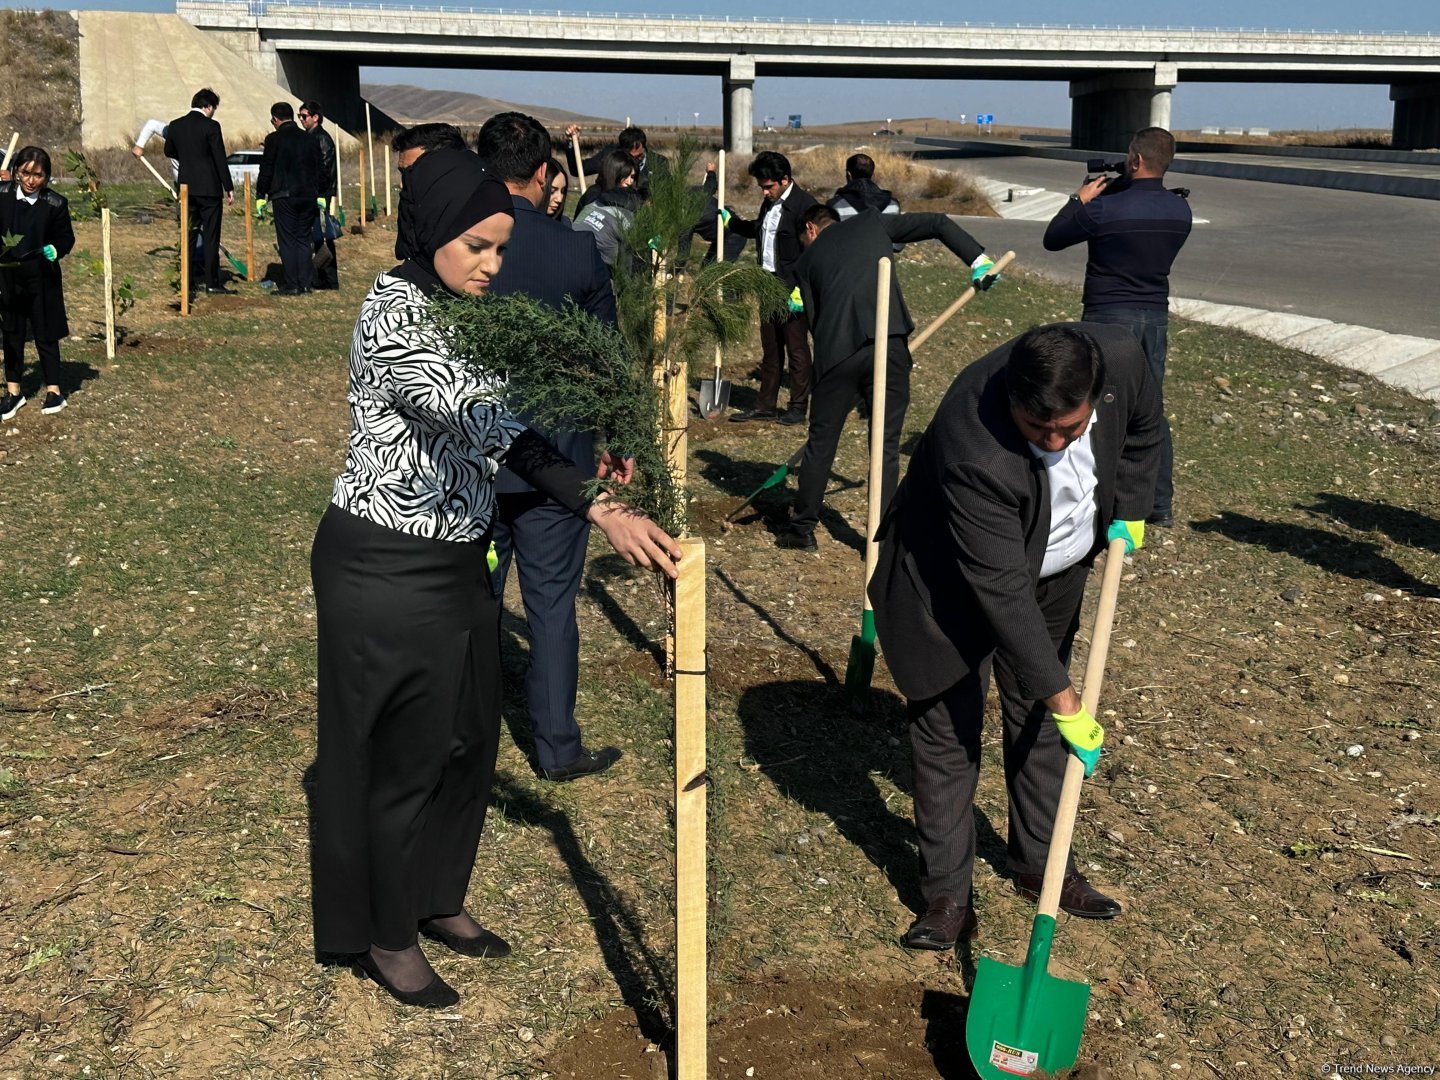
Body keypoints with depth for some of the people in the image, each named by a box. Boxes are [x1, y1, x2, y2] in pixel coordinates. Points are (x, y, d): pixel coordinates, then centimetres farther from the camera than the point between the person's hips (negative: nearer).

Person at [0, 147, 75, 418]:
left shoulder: (55, 203, -7)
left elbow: (66, 237, 1)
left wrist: (54, 249, -18)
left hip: (42, 278, -2)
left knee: (45, 334, 5)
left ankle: (54, 390, 16)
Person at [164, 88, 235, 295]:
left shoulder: (175, 125, 6)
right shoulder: (211, 126, -10)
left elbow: (169, 151, 21)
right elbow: (220, 159, -10)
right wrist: (229, 188, -5)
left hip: (186, 186, 5)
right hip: (209, 188, -5)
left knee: (189, 233, 13)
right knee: (210, 236, -1)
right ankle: (212, 282, -1)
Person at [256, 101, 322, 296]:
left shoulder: (274, 139, -6)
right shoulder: (310, 140, 10)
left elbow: (266, 169, -6)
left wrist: (260, 195, 1)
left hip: (284, 196, -5)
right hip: (308, 195, 5)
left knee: (287, 240, -2)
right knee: (304, 239, 9)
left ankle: (292, 285, -3)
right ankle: (305, 283, 8)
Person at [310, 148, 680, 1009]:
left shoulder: (459, 311, 7)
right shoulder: (394, 310, -20)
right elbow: (458, 405, -37)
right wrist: (595, 506, -47)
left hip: (456, 560, 8)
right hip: (387, 567, -8)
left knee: (468, 737, 17)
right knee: (400, 750, 5)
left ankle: (436, 898, 37)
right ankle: (386, 936, 25)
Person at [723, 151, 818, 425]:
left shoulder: (804, 204, -15)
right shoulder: (770, 202, 11)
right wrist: (730, 220, 17)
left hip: (792, 289, -8)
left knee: (796, 348, 2)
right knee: (770, 348, 13)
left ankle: (798, 407, 11)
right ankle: (765, 406, 21)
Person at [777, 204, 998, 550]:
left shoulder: (807, 261, 19)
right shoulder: (873, 222, 20)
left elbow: (814, 319, 15)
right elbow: (937, 224, 13)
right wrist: (977, 258, 13)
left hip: (838, 351, 0)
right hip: (889, 344, 0)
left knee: (820, 442, 14)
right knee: (887, 447, 8)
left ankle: (802, 528, 24)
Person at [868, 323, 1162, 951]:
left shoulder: (1122, 359, -27)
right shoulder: (972, 451, -42)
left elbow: (1141, 432, 1)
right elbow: (1002, 592, -36)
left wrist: (1129, 511, -3)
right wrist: (1063, 698, -31)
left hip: (1056, 571, 6)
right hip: (953, 586, -5)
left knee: (1037, 718, 16)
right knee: (948, 731, -2)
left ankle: (1039, 865, 32)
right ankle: (947, 894, 12)